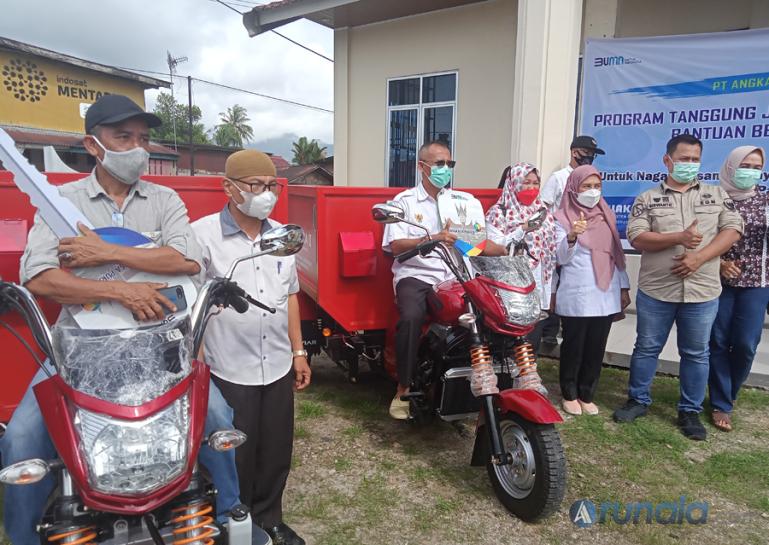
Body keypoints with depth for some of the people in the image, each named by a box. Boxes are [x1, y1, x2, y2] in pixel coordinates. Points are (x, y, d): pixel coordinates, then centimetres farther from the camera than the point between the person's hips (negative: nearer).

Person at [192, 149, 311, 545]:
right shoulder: (203, 234, -11)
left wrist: (298, 352, 14)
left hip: (278, 367, 5)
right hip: (228, 371, -5)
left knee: (276, 454, 18)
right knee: (234, 459, 11)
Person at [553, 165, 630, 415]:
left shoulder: (607, 215, 12)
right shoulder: (562, 218, -3)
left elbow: (616, 253, 15)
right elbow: (561, 258, -10)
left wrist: (624, 287, 13)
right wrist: (571, 237, -28)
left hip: (606, 295, 5)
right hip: (576, 296, -4)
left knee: (596, 348, 10)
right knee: (573, 346, 5)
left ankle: (587, 395, 23)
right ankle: (569, 394, 20)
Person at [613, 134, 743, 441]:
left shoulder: (717, 195, 9)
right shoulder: (647, 199, 3)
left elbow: (733, 229, 0)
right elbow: (637, 238, -8)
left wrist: (699, 257, -15)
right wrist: (679, 238, -21)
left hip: (702, 291, 1)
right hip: (655, 290, -1)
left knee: (696, 354, 10)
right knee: (646, 348, 9)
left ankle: (690, 411, 23)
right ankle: (638, 400, 25)